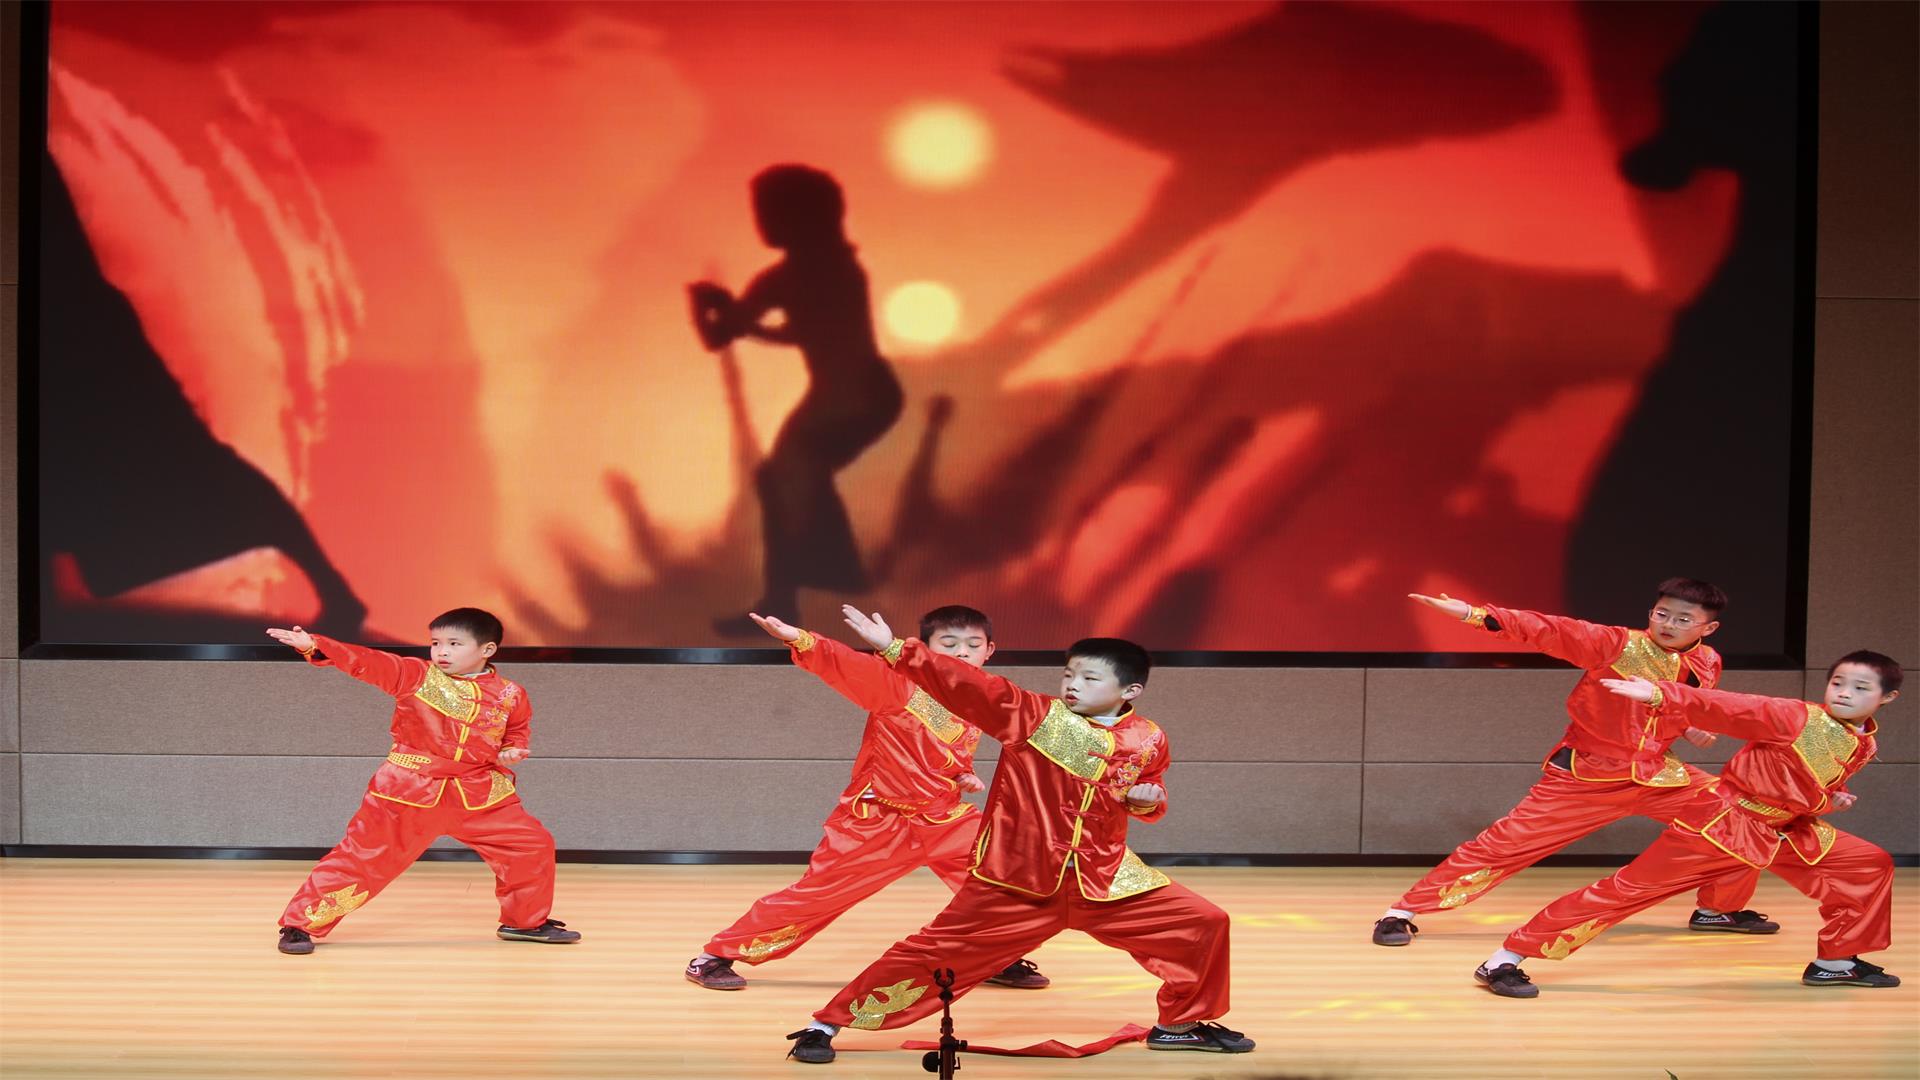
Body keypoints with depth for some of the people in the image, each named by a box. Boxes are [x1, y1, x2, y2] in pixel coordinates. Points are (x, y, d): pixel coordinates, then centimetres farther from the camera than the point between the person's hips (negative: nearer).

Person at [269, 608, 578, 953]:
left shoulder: (509, 695, 2)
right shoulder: (414, 675, -6)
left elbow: (517, 732, 22)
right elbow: (365, 661, -16)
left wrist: (511, 751, -1)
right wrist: (313, 645, -29)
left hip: (480, 793, 3)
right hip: (407, 793, -3)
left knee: (532, 845, 3)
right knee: (363, 856, -4)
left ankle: (526, 921, 25)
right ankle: (301, 923, 8)